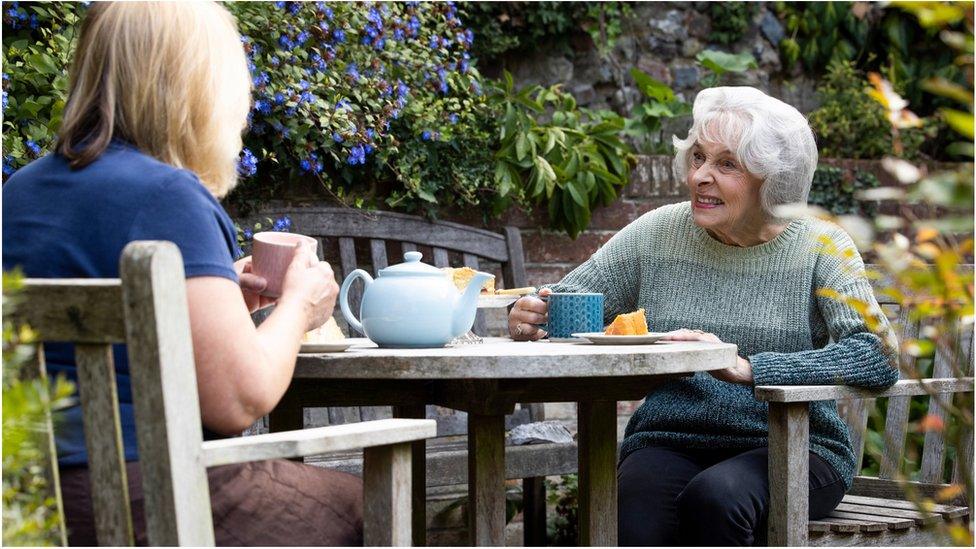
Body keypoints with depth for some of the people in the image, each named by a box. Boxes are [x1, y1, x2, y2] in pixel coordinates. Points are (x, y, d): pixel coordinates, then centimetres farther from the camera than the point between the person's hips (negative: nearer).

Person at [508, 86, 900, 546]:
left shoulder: (818, 246, -2)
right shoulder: (658, 233, 6)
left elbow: (879, 358, -16)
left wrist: (748, 368, -27)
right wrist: (530, 319, -16)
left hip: (792, 449, -1)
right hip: (669, 441, 1)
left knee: (714, 497, -35)